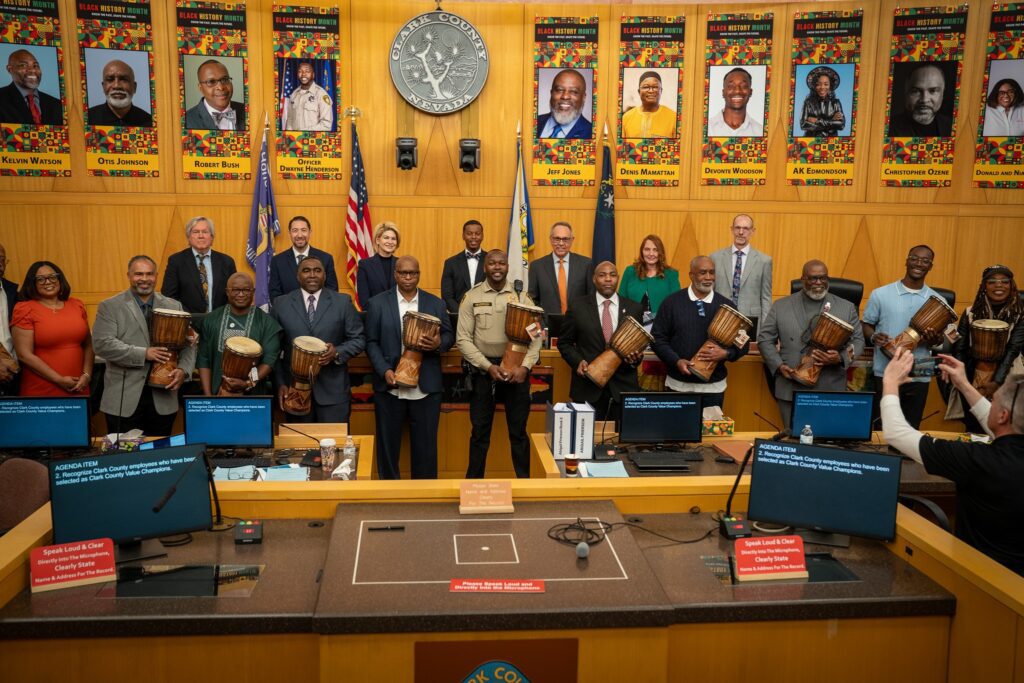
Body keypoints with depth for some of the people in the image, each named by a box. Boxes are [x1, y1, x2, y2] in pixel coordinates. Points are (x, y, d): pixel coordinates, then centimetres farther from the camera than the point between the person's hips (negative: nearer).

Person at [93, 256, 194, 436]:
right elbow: (102, 344, -10)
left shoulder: (174, 307, 10)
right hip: (124, 398, -2)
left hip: (163, 398, 3)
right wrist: (144, 354, -18)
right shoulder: (109, 307, 2)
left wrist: (183, 369, -12)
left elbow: (187, 344, 8)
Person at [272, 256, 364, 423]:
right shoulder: (281, 304, 5)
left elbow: (358, 339, 3)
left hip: (333, 390, -1)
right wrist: (280, 383, -2)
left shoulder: (343, 302, 3)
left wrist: (337, 352, -15)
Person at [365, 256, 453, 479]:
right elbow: (372, 342, 0)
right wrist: (384, 370, -14)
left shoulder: (435, 303, 7)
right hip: (390, 387, -1)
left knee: (426, 445, 6)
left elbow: (449, 335, 9)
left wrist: (439, 343, -15)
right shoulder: (377, 303, 3)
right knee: (388, 444, 9)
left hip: (426, 389, 1)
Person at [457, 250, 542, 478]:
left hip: (517, 368, 1)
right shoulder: (471, 297, -1)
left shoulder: (522, 296, 1)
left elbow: (535, 335, -1)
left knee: (518, 430, 9)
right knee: (480, 430, 8)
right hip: (483, 369, 0)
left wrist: (525, 367, -13)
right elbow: (463, 339, -4)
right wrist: (488, 366, -13)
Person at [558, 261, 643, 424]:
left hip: (624, 387, 1)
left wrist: (636, 357, -8)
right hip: (588, 387, -1)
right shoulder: (578, 306, 2)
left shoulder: (634, 308, 6)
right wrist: (577, 361, -9)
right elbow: (564, 342, 8)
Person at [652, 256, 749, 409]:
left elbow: (742, 344, 6)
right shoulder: (672, 302, 0)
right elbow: (658, 338, 1)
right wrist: (676, 361, -13)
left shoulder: (726, 305, 4)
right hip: (678, 385, -1)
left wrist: (725, 354, -14)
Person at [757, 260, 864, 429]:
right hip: (790, 390, 0)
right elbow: (765, 339, 7)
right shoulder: (781, 306, 6)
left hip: (830, 391, 0)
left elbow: (857, 340, 6)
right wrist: (779, 365, -8)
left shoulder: (846, 307, 7)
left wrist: (841, 358, -14)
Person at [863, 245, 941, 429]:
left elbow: (939, 340, 8)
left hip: (919, 377, 2)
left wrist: (932, 337, -15)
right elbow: (866, 325, 5)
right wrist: (874, 337, -17)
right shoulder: (881, 294, -3)